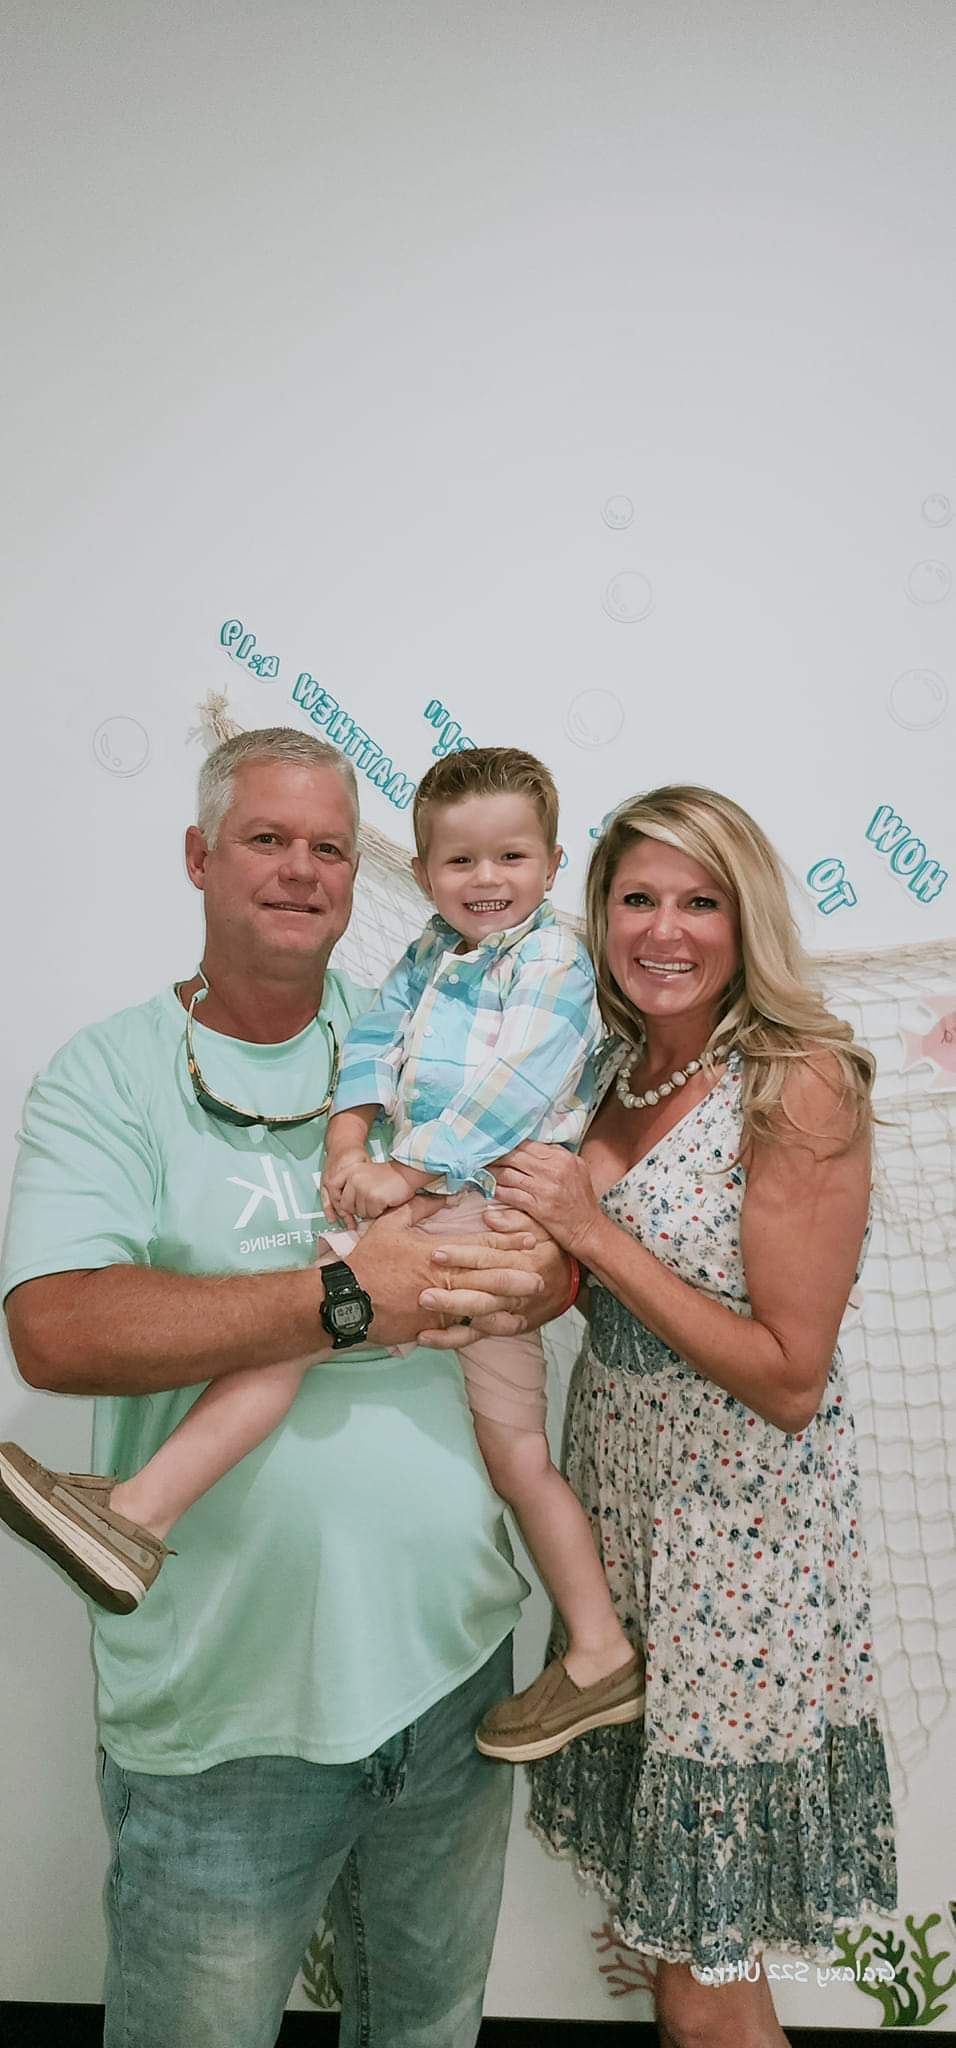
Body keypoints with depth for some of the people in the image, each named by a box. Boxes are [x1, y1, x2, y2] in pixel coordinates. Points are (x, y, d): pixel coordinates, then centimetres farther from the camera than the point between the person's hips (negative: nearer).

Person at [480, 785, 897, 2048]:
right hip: (619, 1497, 7)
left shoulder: (799, 1087, -18)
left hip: (738, 1551, -6)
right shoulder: (620, 1068, 3)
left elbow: (790, 1380, -19)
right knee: (658, 1904, 22)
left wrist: (596, 1231, -22)